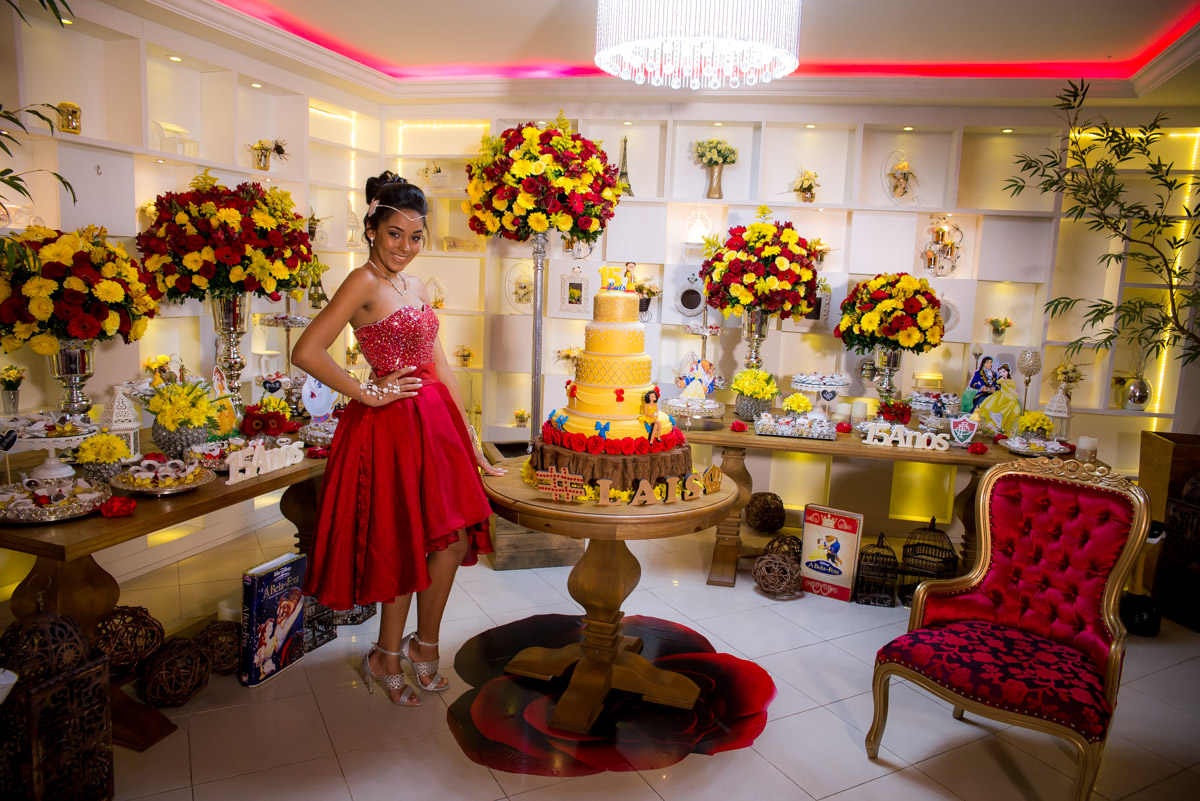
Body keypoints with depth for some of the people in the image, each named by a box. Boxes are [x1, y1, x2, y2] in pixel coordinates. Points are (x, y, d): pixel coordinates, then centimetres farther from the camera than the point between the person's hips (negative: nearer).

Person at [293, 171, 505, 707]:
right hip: (392, 424, -8)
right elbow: (306, 352, -23)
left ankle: (423, 646, 29)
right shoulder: (364, 283, -12)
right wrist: (368, 393, -14)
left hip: (435, 418, 8)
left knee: (455, 536, 9)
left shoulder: (417, 286, 13)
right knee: (406, 545, 5)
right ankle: (387, 659, 27)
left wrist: (469, 435, 13)